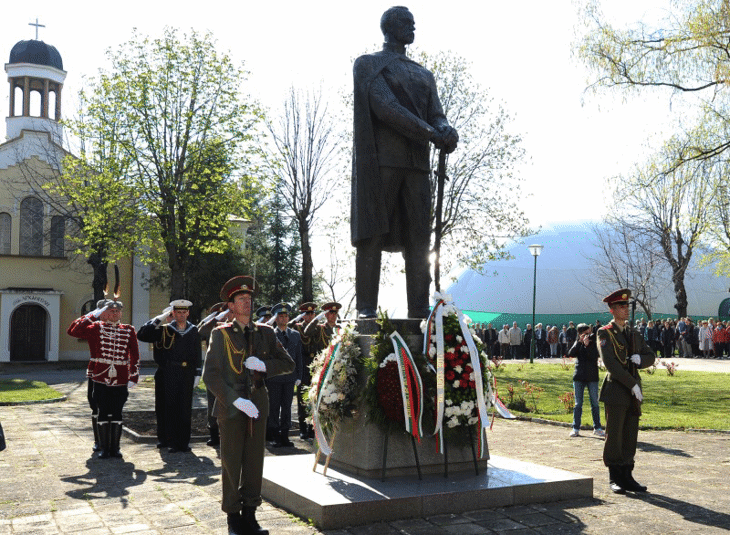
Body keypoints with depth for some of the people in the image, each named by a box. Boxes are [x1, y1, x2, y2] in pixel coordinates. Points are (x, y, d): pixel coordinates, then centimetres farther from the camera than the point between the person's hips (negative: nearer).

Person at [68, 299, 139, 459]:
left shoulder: (128, 330, 8)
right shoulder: (96, 328, 2)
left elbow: (134, 356, 8)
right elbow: (73, 330, -11)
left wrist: (134, 377, 1)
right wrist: (93, 315, -10)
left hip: (121, 381, 2)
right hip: (100, 379, -2)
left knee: (117, 414, 7)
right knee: (102, 413, 4)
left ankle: (115, 448, 17)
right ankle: (104, 448, 14)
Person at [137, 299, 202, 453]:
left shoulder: (194, 331, 9)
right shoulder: (164, 330, 2)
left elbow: (197, 355, 13)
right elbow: (141, 335, -7)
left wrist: (197, 374, 7)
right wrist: (159, 319, -10)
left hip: (186, 377, 1)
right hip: (168, 376, -1)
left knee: (185, 409, 3)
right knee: (169, 409, 2)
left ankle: (184, 442, 11)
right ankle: (171, 442, 11)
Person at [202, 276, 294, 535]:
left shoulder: (265, 332, 9)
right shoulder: (220, 334, -1)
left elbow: (288, 364, 11)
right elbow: (210, 375, -7)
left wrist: (265, 365, -8)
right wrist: (236, 400, -16)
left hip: (258, 405, 3)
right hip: (230, 407, -3)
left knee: (255, 460, 8)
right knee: (231, 462, 2)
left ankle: (249, 514, 20)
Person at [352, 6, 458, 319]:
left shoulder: (424, 75, 26)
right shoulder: (369, 64, 7)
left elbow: (436, 115, 15)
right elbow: (384, 107, -8)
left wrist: (446, 130, -11)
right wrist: (430, 134, -14)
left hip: (417, 161, 5)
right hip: (381, 159, -5)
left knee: (419, 237, -1)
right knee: (373, 233, -8)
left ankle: (420, 310, -1)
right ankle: (366, 308, -8)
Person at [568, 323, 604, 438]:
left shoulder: (594, 342, 1)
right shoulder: (578, 343, 7)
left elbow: (594, 356, -14)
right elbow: (571, 354, -9)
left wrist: (587, 345, -22)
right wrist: (579, 342, -14)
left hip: (592, 377, -1)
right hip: (579, 377, 1)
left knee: (595, 403, 4)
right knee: (578, 404, 4)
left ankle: (597, 428, 13)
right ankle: (575, 428, 8)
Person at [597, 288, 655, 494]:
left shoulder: (634, 334, 15)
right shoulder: (605, 334, -5)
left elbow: (650, 357, 17)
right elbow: (610, 363, -15)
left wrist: (640, 359, -7)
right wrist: (632, 384, -18)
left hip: (633, 392, 6)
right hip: (616, 392, -6)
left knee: (630, 436, 9)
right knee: (614, 436, 0)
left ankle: (627, 476, 17)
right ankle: (615, 479, 9)